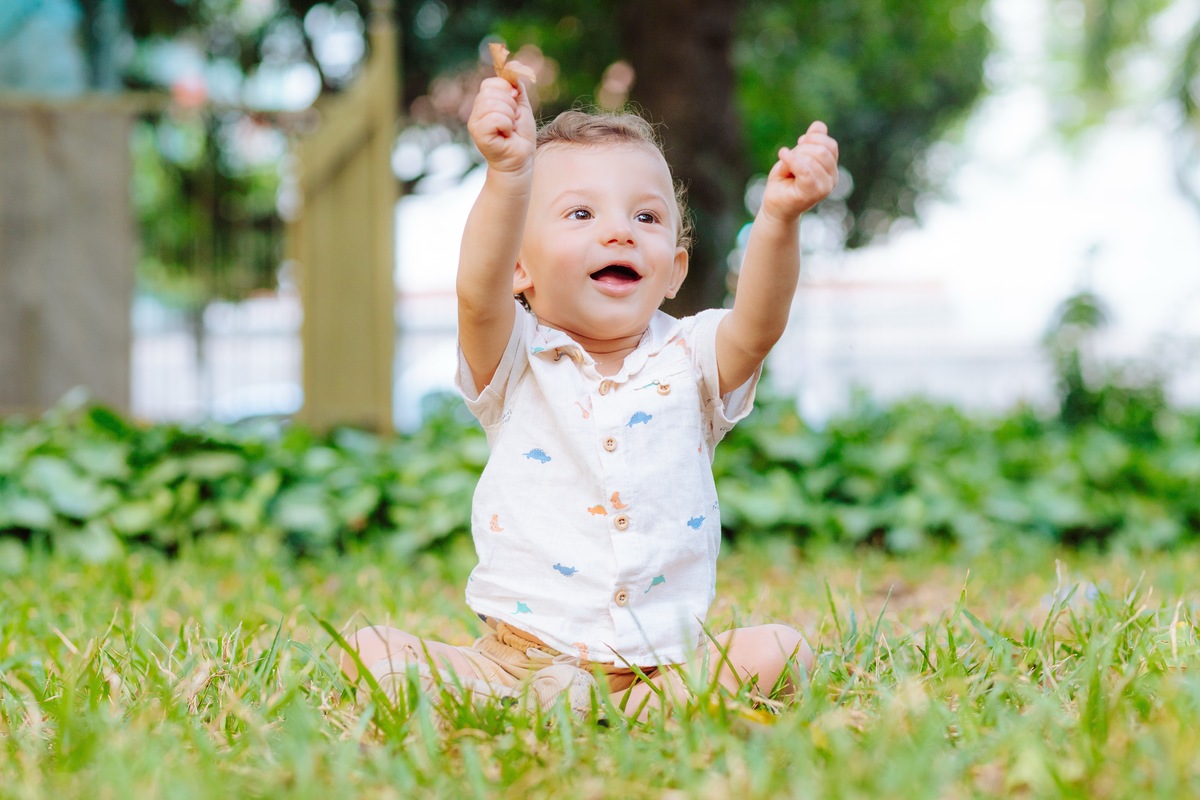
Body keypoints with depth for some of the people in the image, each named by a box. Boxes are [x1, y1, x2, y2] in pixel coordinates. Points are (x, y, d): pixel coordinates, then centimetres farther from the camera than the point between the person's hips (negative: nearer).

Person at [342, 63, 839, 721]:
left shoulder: (690, 359, 3)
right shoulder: (516, 364, -1)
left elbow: (758, 323, -18)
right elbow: (479, 293, -22)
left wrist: (778, 220, -38)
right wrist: (508, 174, -40)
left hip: (663, 659, 1)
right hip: (518, 657, -1)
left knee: (779, 652, -23)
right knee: (370, 652, -18)